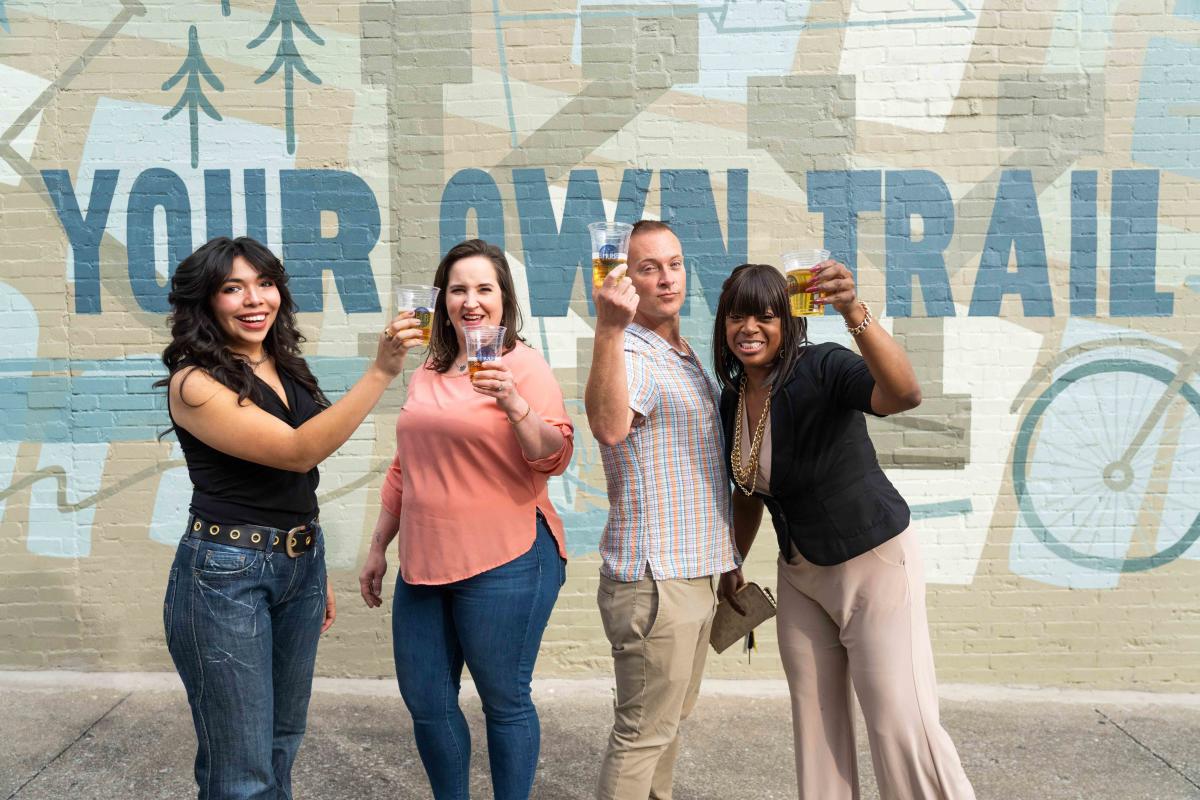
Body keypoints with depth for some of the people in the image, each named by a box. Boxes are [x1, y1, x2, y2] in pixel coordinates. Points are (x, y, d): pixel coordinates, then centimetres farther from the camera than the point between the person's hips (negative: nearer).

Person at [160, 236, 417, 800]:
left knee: (284, 737, 20)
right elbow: (297, 452, -25)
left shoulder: (285, 368, 7)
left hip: (301, 566, 7)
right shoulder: (195, 382, -15)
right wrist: (381, 371, -31)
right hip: (226, 575, -7)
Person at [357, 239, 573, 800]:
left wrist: (514, 406, -32)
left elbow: (553, 458, -15)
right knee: (424, 701, 14)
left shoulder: (523, 365, -5)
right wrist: (378, 548, 21)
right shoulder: (427, 374, 13)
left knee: (504, 702, 5)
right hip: (424, 561, 7)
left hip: (504, 564, -6)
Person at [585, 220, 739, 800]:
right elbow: (609, 427, -40)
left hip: (692, 572, 10)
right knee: (644, 732, -1)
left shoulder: (684, 355, 14)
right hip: (653, 579, -10)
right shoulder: (632, 356, -17)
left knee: (670, 717, 21)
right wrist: (608, 328, -50)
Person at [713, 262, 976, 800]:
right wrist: (733, 565, 21)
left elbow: (904, 395, -41)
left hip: (872, 561, -6)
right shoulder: (731, 400, 0)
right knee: (814, 717, 13)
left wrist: (853, 312, -52)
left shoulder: (822, 368, -21)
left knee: (901, 723, -7)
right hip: (799, 572, 7)